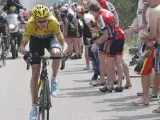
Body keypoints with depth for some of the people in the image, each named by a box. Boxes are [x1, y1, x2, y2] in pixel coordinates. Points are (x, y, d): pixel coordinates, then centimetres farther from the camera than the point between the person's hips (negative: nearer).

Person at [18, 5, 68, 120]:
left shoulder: (54, 22, -36)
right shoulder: (30, 24, -35)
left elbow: (63, 43, -32)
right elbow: (21, 46, -32)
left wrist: (63, 52, -54)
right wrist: (25, 53, -54)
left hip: (50, 38, 0)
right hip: (36, 40, 0)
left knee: (56, 53, -36)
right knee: (35, 73, -6)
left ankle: (54, 80, -9)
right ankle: (34, 107, 3)